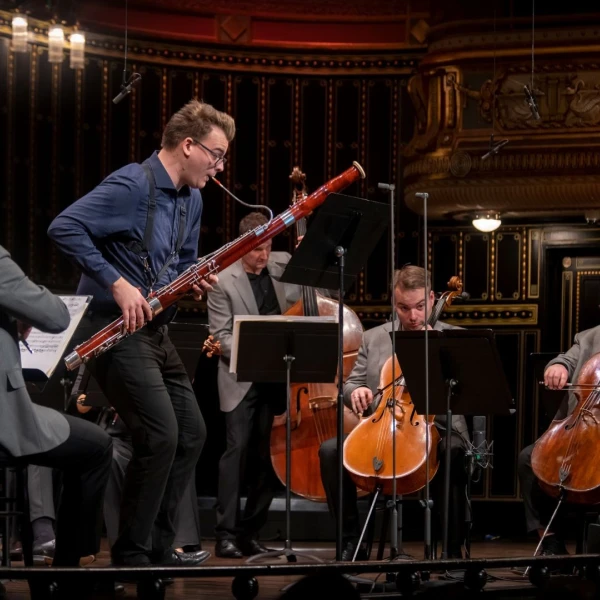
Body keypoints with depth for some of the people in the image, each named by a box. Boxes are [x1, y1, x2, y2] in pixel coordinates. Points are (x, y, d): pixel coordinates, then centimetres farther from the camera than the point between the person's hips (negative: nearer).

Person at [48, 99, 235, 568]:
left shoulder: (191, 199, 12)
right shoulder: (132, 186, -16)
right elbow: (64, 228, -24)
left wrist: (195, 281, 1)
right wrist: (116, 283, -25)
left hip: (154, 331, 10)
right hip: (116, 329, -10)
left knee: (192, 433, 10)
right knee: (161, 436, -15)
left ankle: (158, 545, 20)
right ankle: (131, 555, -3)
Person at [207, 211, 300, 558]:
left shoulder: (284, 266, 7)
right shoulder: (224, 281, -3)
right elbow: (221, 335, -6)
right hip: (242, 379, -4)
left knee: (267, 455, 5)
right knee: (238, 449, -11)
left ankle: (251, 533, 12)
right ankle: (226, 534, -10)